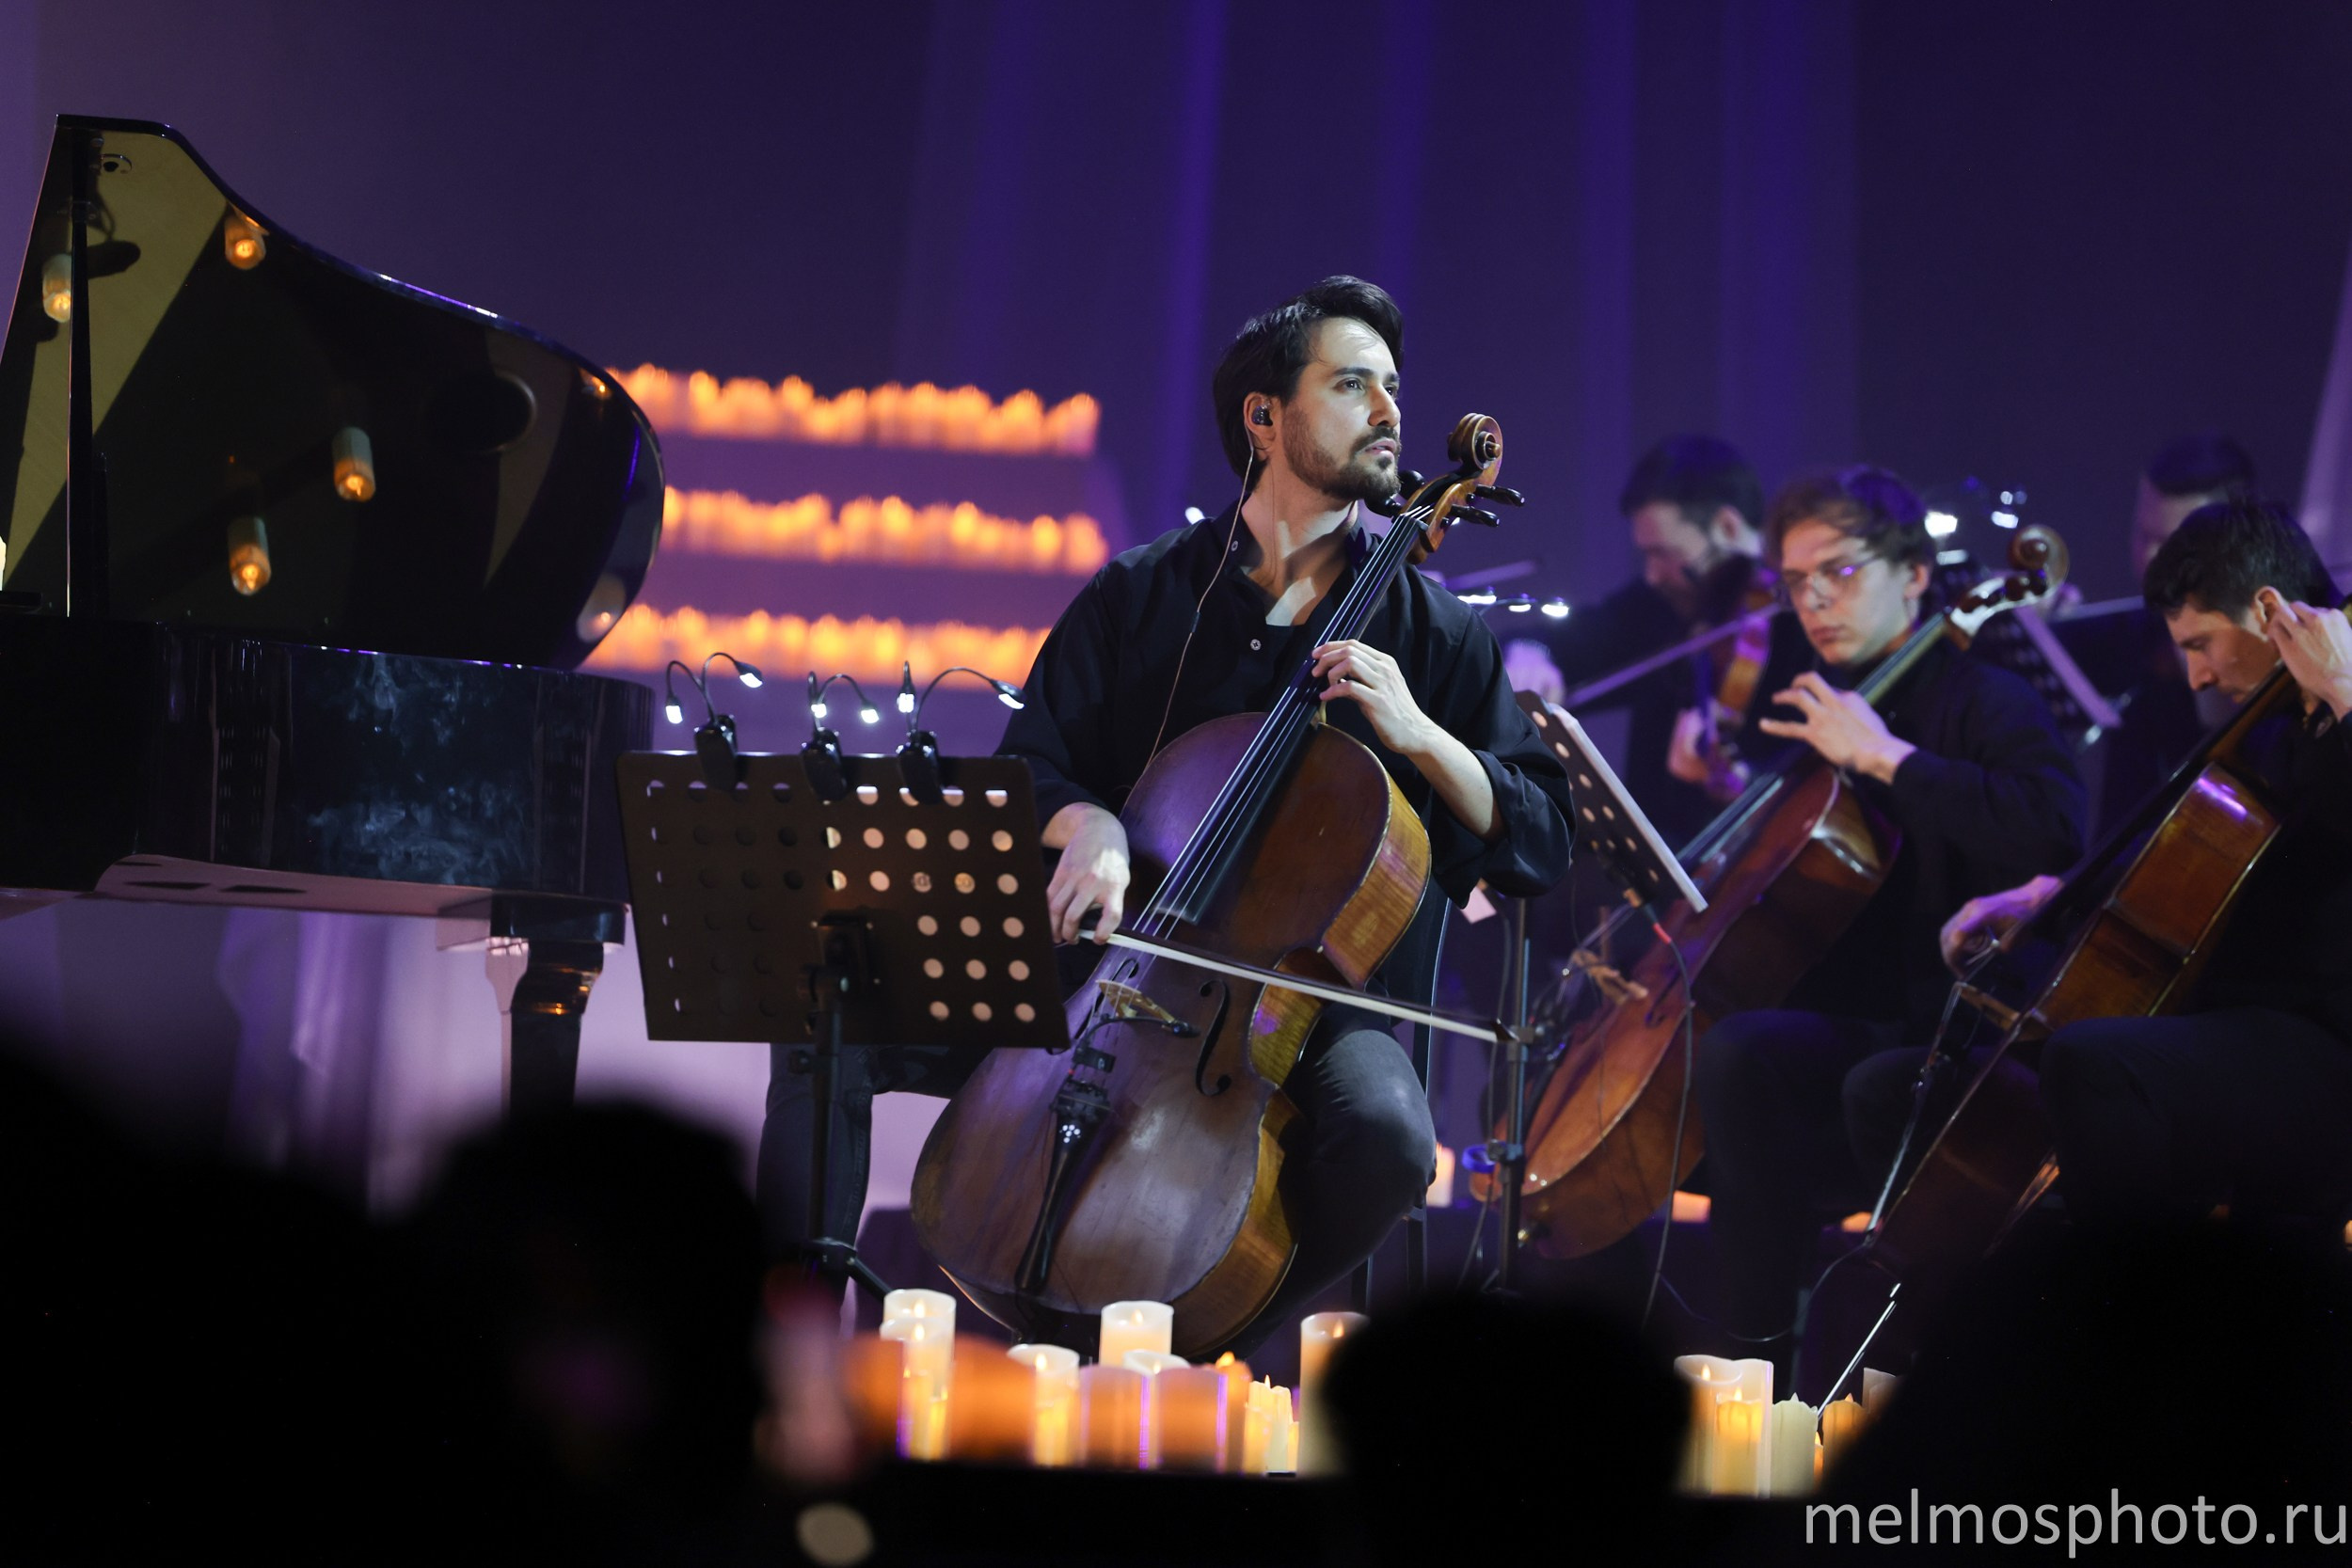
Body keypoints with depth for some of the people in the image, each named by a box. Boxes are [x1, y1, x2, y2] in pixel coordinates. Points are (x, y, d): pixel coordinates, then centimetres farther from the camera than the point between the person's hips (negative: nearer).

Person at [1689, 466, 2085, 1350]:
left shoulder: (1984, 703, -3)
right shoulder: (1820, 712, 20)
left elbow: (2053, 831, -26)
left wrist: (1884, 755, -21)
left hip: (1926, 1044, -9)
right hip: (1824, 1027, 9)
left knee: (1740, 1053, -34)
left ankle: (1762, 1342, -29)